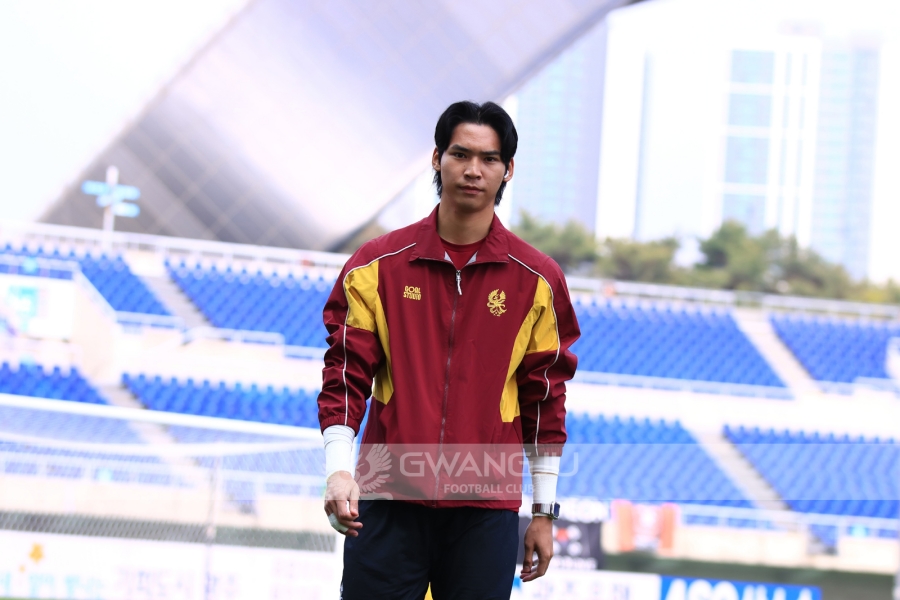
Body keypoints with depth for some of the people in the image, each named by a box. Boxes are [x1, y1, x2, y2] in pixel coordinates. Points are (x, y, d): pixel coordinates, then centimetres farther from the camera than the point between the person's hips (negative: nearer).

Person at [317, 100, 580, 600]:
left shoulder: (536, 280, 6)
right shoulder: (377, 265, 4)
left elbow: (545, 398, 10)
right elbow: (346, 373, 3)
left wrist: (543, 512, 10)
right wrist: (338, 470, -11)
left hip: (486, 511, 0)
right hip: (388, 504, 0)